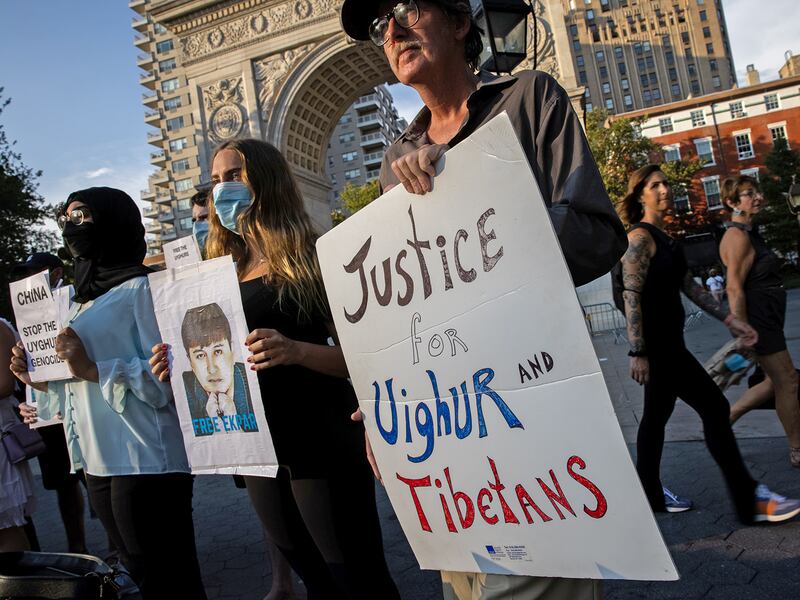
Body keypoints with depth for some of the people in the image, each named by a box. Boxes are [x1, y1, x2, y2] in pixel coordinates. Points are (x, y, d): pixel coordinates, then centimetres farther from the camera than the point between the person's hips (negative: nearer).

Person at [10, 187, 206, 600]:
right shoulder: (82, 301, 17)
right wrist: (39, 381, 5)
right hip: (99, 463, 9)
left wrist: (94, 370, -22)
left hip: (144, 462, -9)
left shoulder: (141, 289, -9)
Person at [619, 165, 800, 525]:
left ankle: (651, 495, 24)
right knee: (714, 408, -6)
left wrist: (730, 320, 14)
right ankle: (750, 501, 2)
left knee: (657, 415, 14)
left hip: (667, 342, 9)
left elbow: (689, 286, 17)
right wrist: (638, 353, -23)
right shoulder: (640, 237, -13)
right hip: (656, 343, -9)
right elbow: (631, 296, -19)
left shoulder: (664, 238, 16)